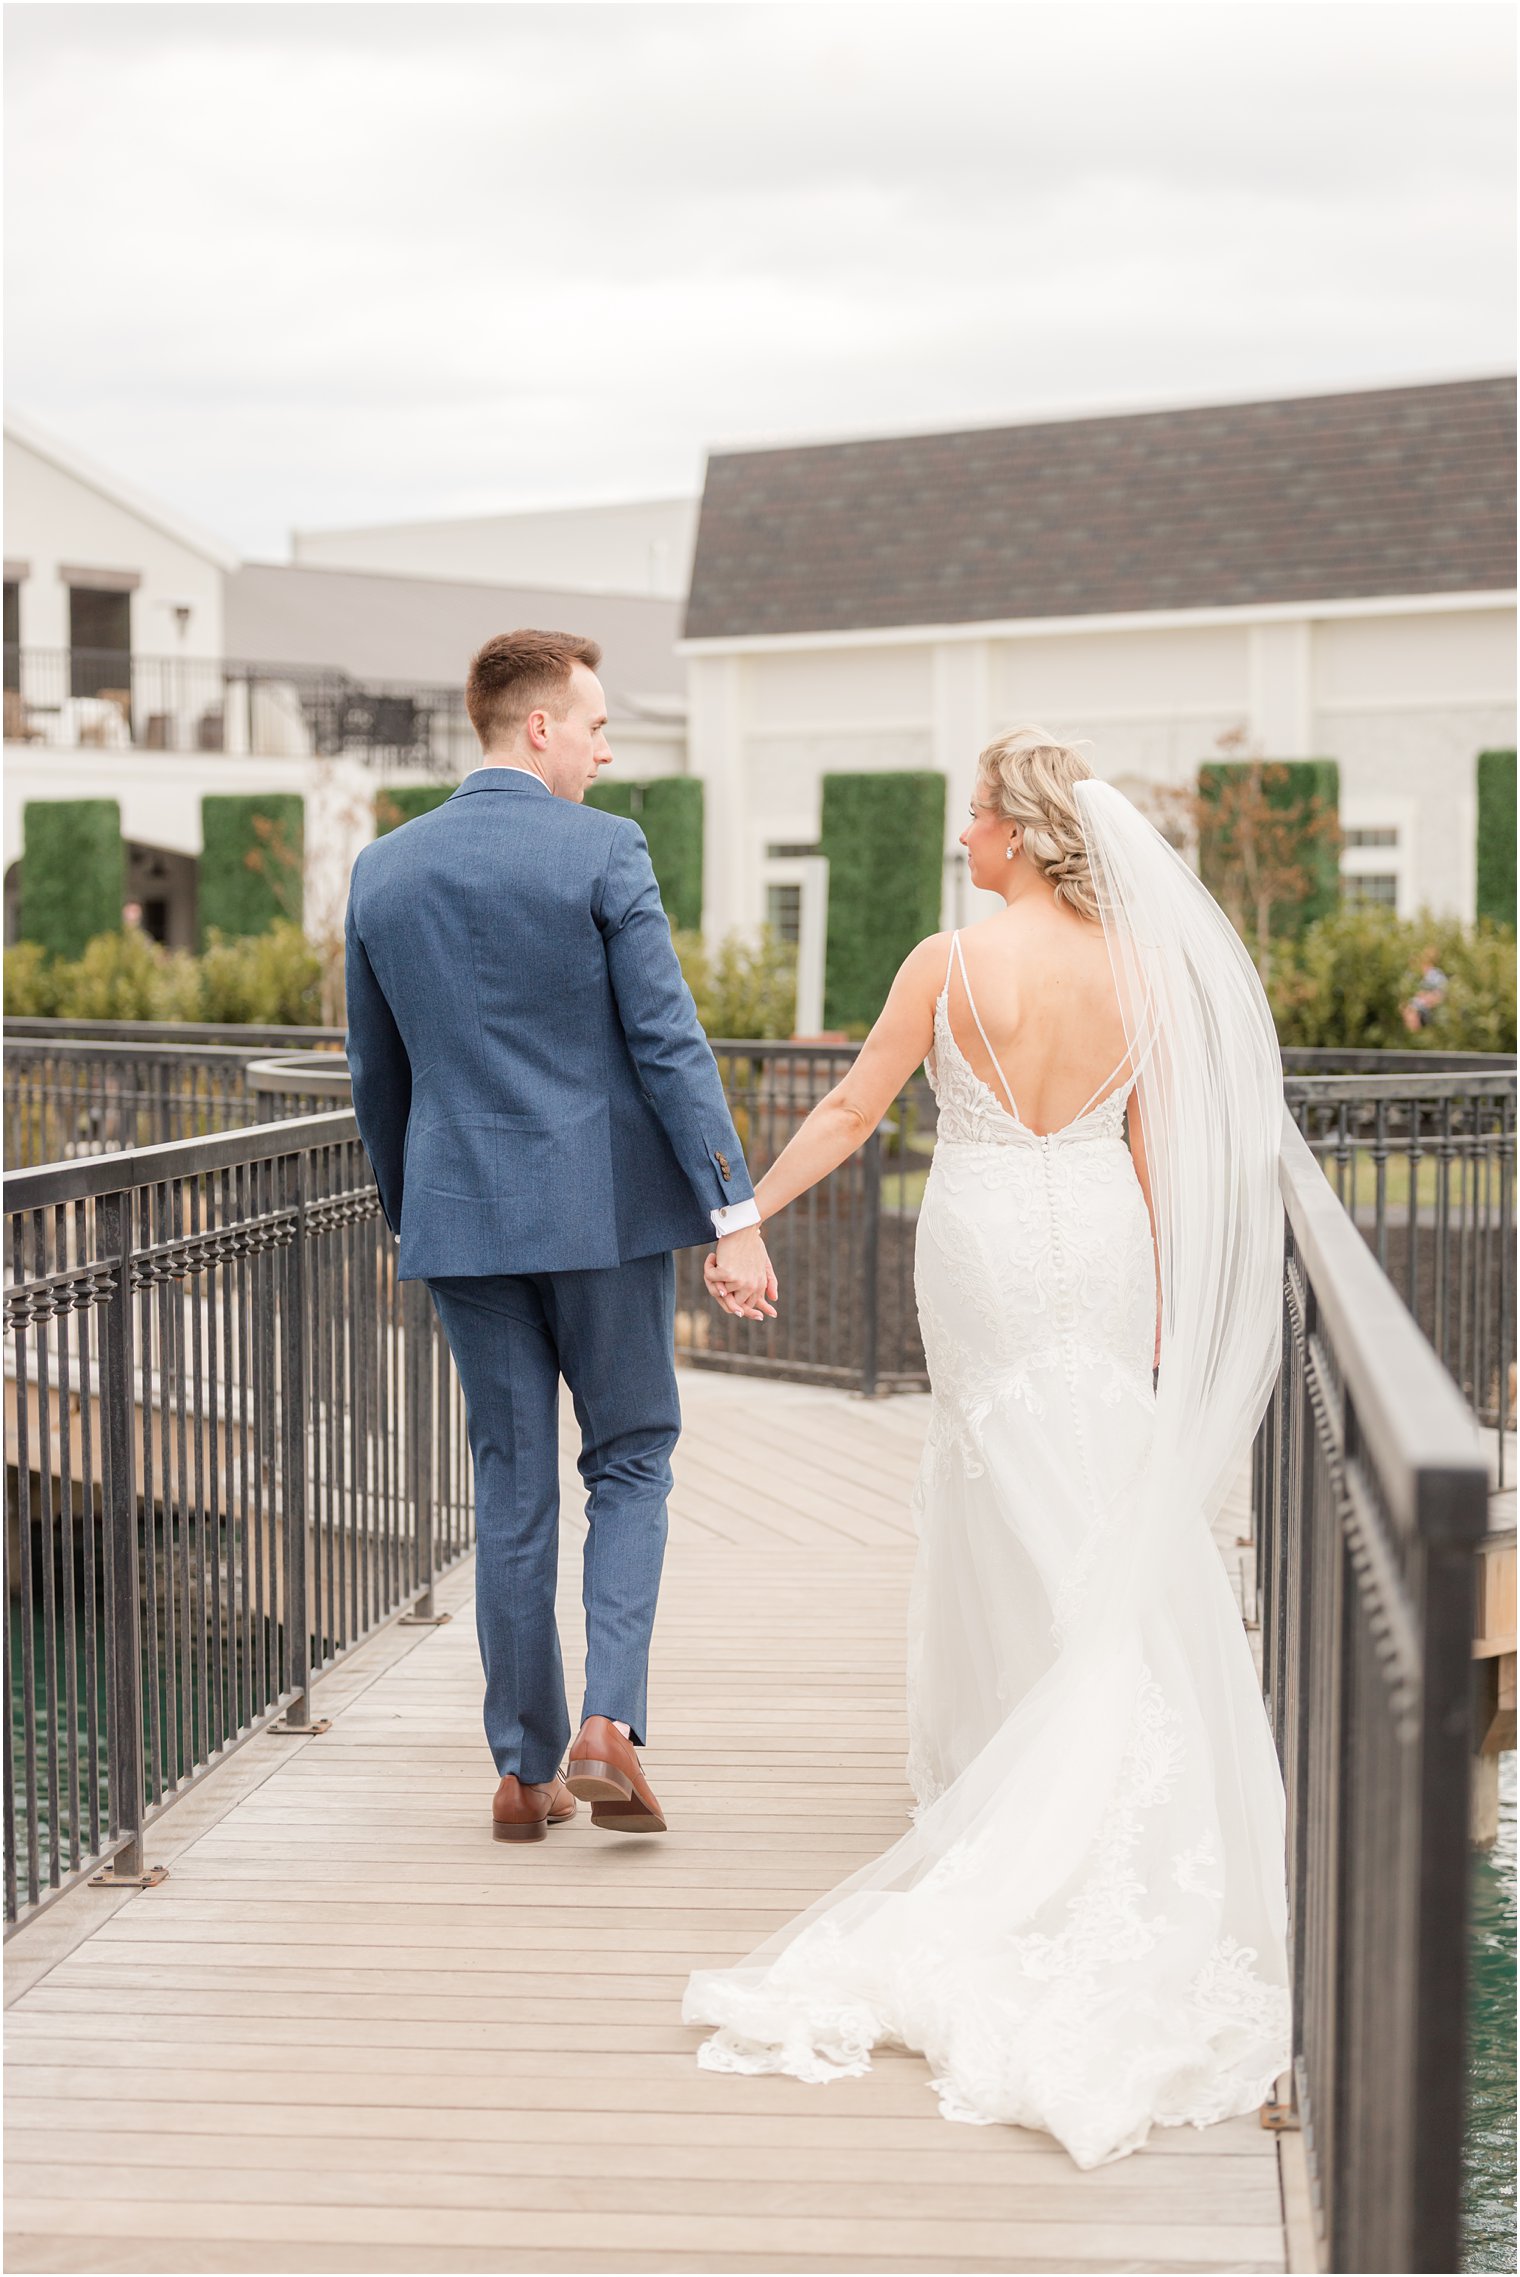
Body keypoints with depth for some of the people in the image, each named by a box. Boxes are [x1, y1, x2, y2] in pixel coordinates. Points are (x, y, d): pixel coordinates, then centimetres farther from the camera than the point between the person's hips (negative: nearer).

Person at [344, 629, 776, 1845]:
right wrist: (735, 1213, -10)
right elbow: (669, 1044, -12)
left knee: (512, 1490, 11)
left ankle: (527, 1769, 14)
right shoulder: (602, 851, -8)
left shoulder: (383, 870, 6)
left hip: (461, 1212, 4)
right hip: (602, 1207, -4)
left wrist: (411, 1220, 24)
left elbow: (377, 1076, 13)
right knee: (632, 1462, 10)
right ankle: (609, 1725, -4)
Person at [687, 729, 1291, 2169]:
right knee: (1103, 1506, 13)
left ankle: (1006, 1773, 16)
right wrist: (1159, 1301, 10)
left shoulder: (951, 963, -12)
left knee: (1024, 1510, 7)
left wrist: (747, 1211, 4)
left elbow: (851, 1111, -7)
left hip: (990, 1243, -3)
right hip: (1103, 1244, 3)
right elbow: (1157, 1146, 2)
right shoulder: (1136, 965, -1)